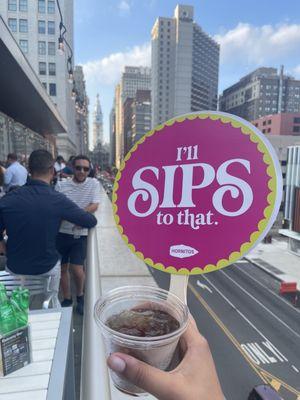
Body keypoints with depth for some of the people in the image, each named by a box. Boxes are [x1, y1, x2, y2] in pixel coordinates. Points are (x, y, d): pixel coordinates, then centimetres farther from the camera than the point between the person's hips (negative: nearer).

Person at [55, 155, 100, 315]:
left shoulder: (94, 183, -3)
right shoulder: (61, 185, 0)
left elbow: (94, 206, -11)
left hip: (81, 234, -2)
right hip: (61, 232, 2)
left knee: (77, 268, -6)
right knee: (62, 268, 12)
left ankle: (80, 296, 25)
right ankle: (67, 299, 35)